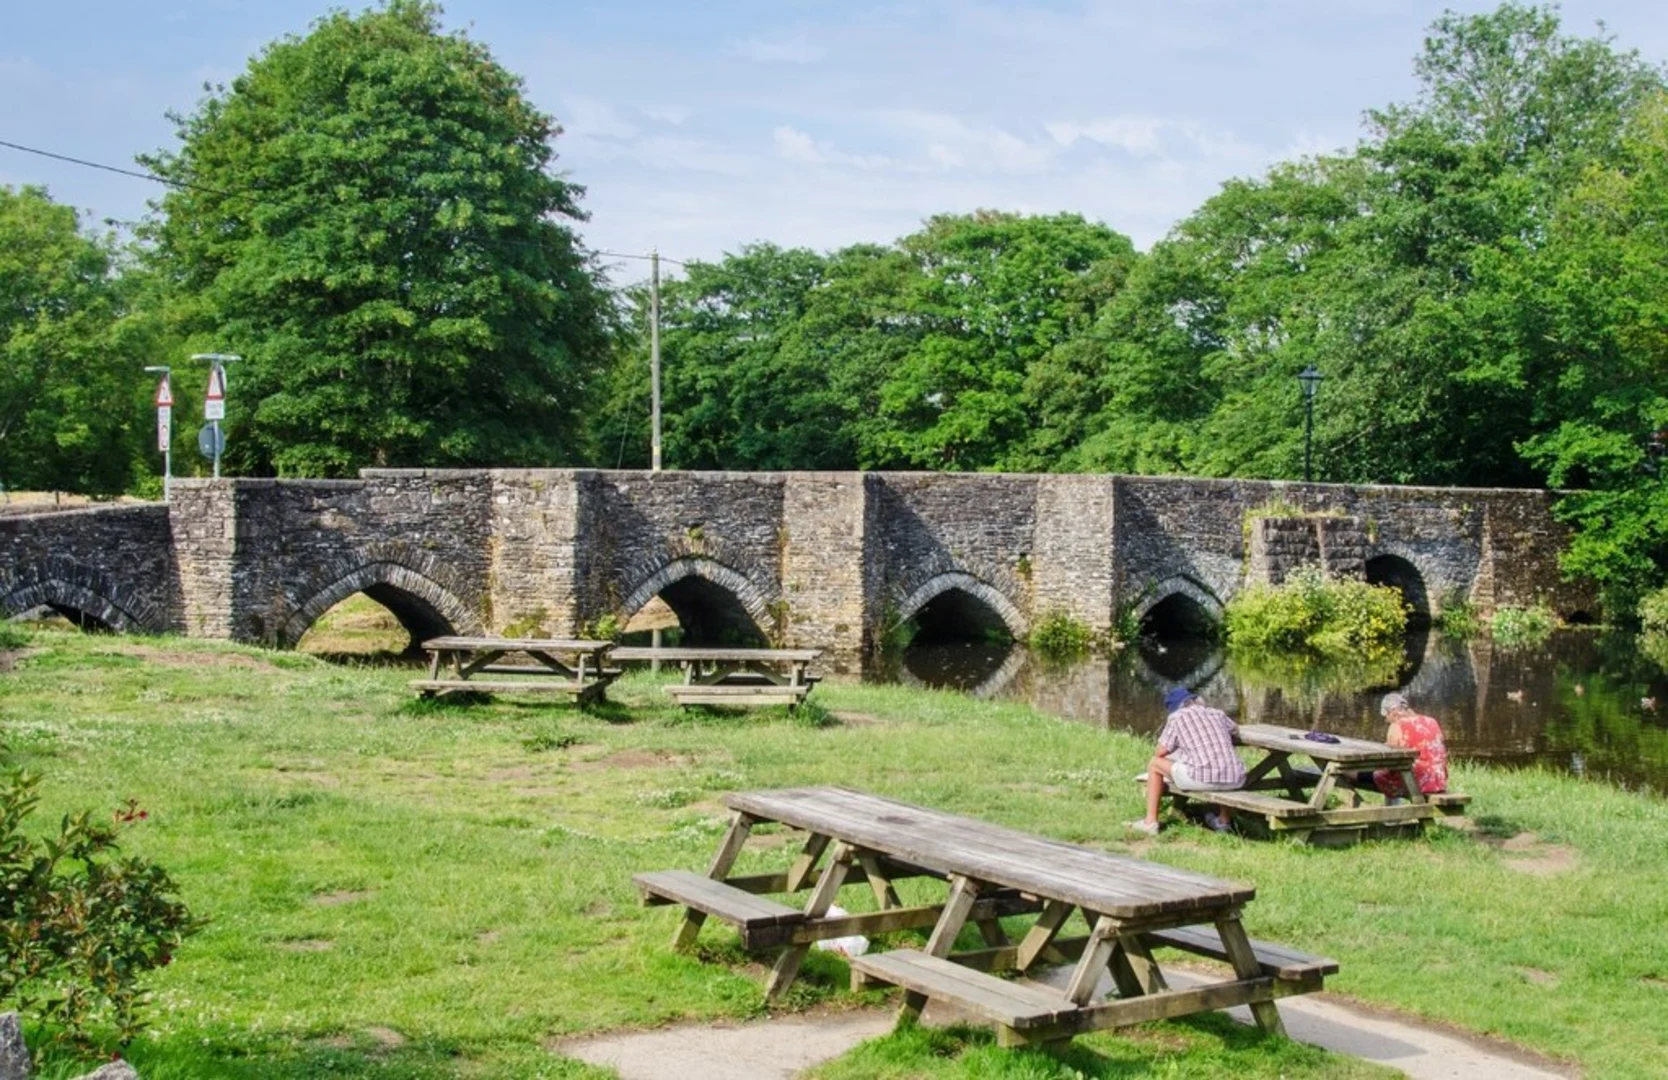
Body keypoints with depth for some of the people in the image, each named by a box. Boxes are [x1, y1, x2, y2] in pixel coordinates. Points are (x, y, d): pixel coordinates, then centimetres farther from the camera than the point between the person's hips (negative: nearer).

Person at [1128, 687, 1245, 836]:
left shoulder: (1177, 717, 7)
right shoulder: (1218, 714, 20)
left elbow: (1161, 752, 8)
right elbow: (1236, 730, 41)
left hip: (1203, 778, -5)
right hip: (1235, 781, 5)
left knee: (1155, 764, 18)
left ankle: (1150, 822, 17)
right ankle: (1223, 820, 43)